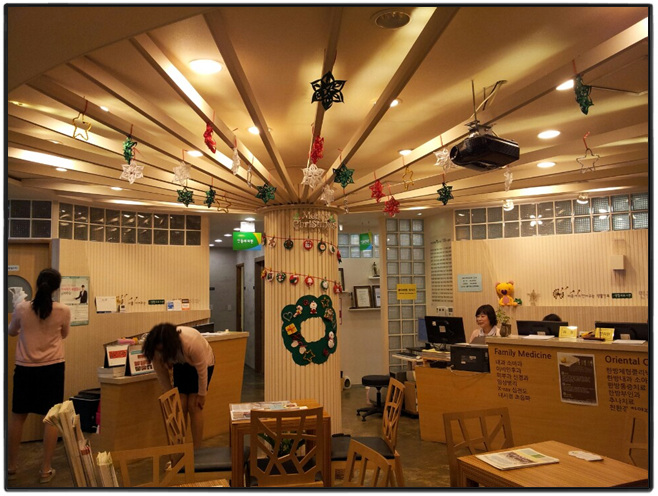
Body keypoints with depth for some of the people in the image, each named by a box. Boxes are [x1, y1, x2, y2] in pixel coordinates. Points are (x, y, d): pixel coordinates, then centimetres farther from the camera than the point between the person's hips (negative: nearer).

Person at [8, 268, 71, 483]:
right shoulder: (63, 311, -10)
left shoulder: (22, 308, -8)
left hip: (25, 367, 2)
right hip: (52, 368, -2)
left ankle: (11, 466, 28)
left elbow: (11, 332, 12)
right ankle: (45, 469, 11)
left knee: (18, 415, 17)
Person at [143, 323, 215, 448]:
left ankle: (196, 449, -2)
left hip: (202, 362, -4)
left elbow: (202, 369, -28)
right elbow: (161, 372, -13)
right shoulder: (157, 349, -29)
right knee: (180, 406, -5)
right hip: (181, 365, 4)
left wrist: (201, 394, -18)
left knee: (194, 406, -10)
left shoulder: (192, 342, -42)